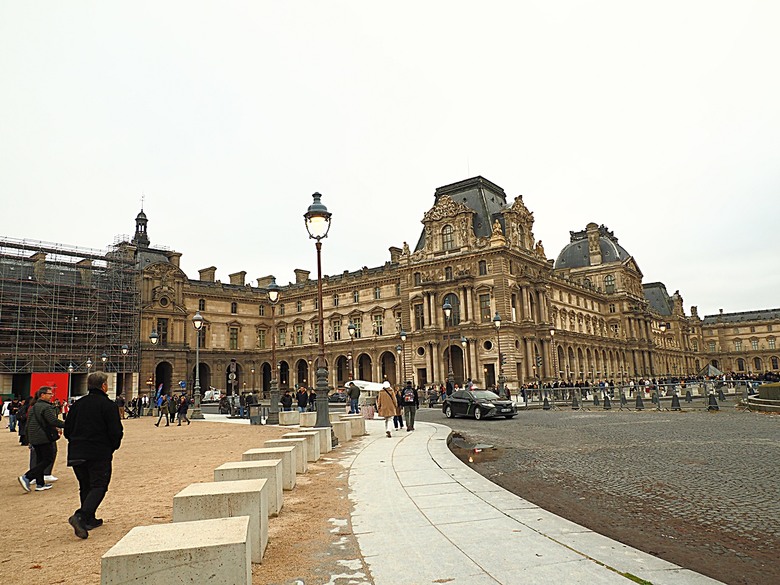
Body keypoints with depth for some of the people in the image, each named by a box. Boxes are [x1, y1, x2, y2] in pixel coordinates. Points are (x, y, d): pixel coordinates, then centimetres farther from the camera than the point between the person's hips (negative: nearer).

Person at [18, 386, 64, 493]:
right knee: (48, 459, -2)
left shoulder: (33, 407, 15)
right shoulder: (46, 407, -16)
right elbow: (53, 421, -23)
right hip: (44, 438, -9)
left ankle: (40, 484, 16)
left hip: (34, 438, 9)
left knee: (40, 460, 13)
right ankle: (27, 477, -10)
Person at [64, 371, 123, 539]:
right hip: (99, 454, -6)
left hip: (76, 454, 6)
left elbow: (67, 430, 11)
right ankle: (80, 516, -18)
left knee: (85, 487, 17)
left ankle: (89, 519, 22)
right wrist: (113, 447, 6)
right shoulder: (108, 405, -10)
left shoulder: (77, 404, 8)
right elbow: (116, 432, -12)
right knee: (99, 486, -1)